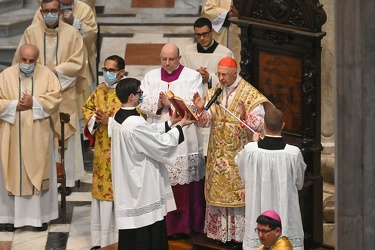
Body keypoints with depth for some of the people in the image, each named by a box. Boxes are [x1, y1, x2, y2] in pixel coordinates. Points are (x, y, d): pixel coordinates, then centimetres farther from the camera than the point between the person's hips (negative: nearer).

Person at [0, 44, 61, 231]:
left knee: (38, 172, 4)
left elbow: (54, 99, -5)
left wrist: (34, 103, -18)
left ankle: (40, 215, 11)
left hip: (37, 135, 0)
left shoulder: (46, 74, 0)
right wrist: (16, 105, -18)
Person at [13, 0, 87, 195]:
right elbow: (20, 60, 3)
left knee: (65, 134, 3)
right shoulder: (31, 32, 0)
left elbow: (77, 62, -5)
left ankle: (68, 178, 10)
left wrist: (55, 71, -14)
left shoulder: (72, 33, -2)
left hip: (64, 93, -1)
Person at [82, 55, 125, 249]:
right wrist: (94, 119, -3)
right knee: (101, 190, 9)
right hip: (102, 151, 6)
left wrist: (111, 121, -21)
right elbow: (87, 108, 19)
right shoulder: (100, 90, 9)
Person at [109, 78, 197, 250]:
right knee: (146, 235, 2)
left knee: (130, 234, 17)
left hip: (128, 184, 10)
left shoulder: (118, 118, 3)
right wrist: (180, 126, -5)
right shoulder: (135, 124, -27)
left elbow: (149, 133, 14)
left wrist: (170, 123, 13)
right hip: (142, 185, -10)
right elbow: (162, 143, -18)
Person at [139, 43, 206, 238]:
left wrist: (170, 103, -15)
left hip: (184, 140, -2)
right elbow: (142, 103, 4)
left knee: (185, 185, -1)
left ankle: (185, 224, 7)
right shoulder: (150, 77, 12)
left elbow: (194, 105, -9)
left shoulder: (192, 77, 3)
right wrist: (157, 104, -14)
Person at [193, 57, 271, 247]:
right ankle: (220, 231, 17)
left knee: (239, 193, -1)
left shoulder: (250, 94, -8)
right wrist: (201, 109, -16)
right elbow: (206, 121, 5)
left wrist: (247, 119, -31)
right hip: (218, 153, 5)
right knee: (218, 190, 7)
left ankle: (239, 234, 6)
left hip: (239, 153, -5)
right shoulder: (214, 93, 7)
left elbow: (261, 123, -11)